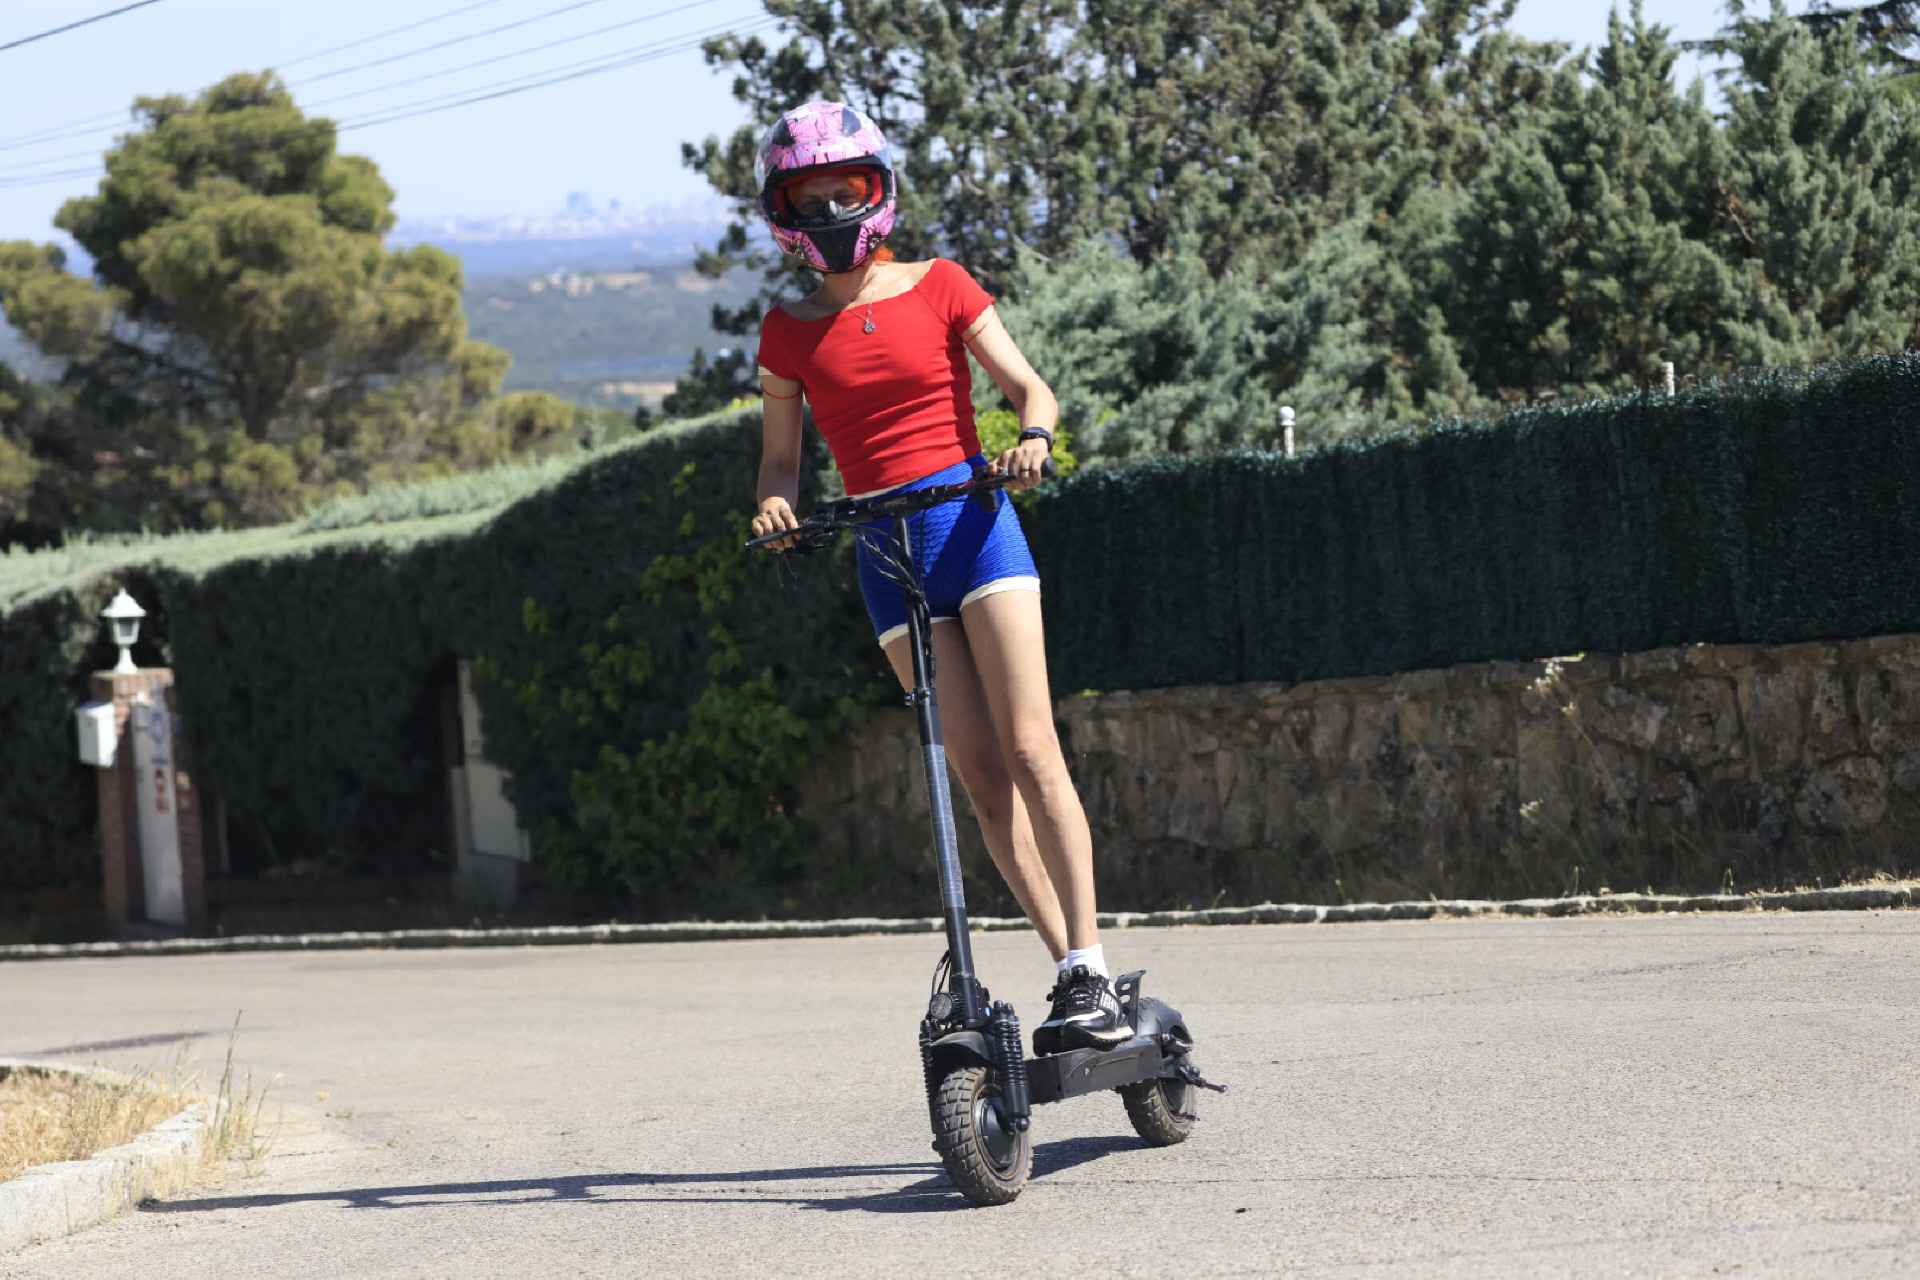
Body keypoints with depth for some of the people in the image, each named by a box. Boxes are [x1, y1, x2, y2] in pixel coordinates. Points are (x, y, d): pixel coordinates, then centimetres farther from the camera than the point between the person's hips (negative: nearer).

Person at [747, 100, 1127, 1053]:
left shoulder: (939, 287, 4)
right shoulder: (789, 330, 8)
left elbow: (1028, 385, 3)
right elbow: (780, 457, 12)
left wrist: (1032, 438, -18)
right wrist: (775, 505, -10)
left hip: (973, 520, -2)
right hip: (885, 547, 2)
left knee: (1030, 751, -12)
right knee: (982, 778, -2)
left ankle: (1089, 965, -12)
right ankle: (1068, 972, 0)